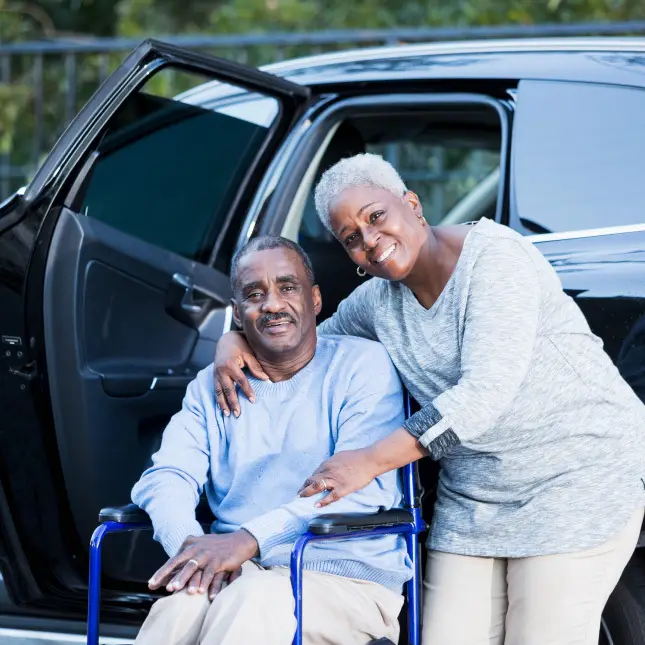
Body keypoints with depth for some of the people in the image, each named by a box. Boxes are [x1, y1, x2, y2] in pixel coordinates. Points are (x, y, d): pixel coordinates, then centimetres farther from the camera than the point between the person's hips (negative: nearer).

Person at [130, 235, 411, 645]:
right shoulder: (212, 386, 19)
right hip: (238, 572, 3)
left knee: (256, 600, -37)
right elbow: (168, 476, 5)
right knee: (182, 606, -33)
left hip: (347, 578, -3)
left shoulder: (364, 365, 2)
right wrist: (192, 544, -20)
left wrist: (250, 539, -24)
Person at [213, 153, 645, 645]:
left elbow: (488, 392, -25)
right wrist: (236, 338, 3)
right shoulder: (378, 300, 7)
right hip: (472, 498, 7)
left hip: (579, 472, -7)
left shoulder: (492, 255, -16)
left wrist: (372, 461, -27)